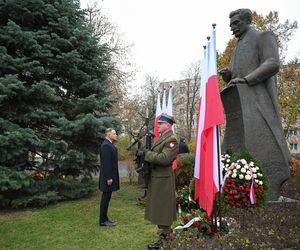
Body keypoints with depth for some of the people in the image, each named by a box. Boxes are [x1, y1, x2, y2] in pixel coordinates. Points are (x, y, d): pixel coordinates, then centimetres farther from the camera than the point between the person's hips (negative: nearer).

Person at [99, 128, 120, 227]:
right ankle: (103, 221, 9)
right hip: (108, 176, -10)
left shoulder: (109, 144, 13)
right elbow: (106, 163, -22)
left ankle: (104, 218, 25)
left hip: (110, 175, 10)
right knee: (106, 197, -1)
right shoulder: (106, 145, -18)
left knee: (106, 197, 15)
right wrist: (109, 178, -22)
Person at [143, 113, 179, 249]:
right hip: (156, 177, 10)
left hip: (163, 178, -10)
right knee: (159, 208, 19)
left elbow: (164, 158, -27)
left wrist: (148, 153, -16)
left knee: (163, 208, 0)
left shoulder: (171, 140, -16)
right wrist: (147, 153, 0)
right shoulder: (161, 138, 14)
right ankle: (167, 233, 35)